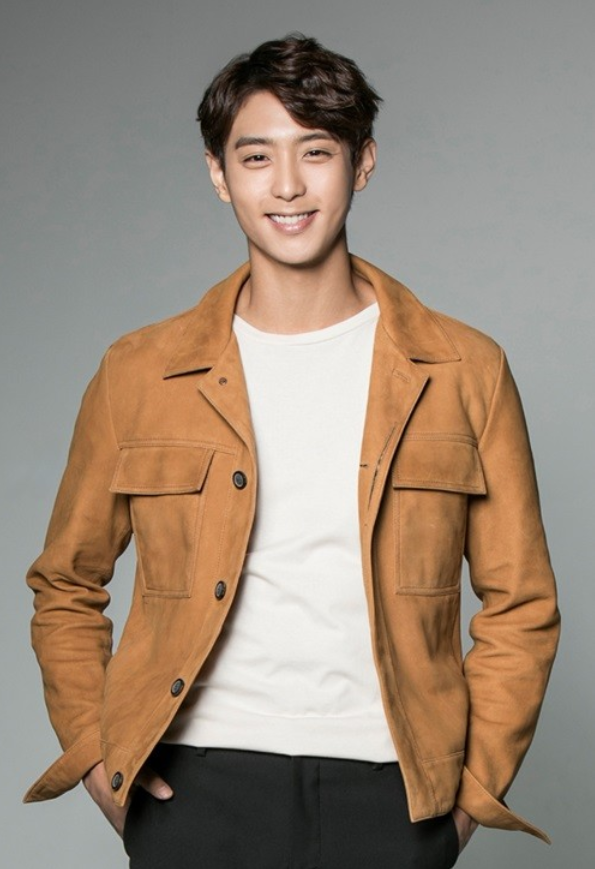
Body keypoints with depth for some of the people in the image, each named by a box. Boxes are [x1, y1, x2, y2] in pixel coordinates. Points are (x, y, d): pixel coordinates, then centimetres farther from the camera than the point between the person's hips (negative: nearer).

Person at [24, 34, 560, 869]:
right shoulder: (140, 374, 4)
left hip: (390, 793, 0)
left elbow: (521, 605, 7)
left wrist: (474, 785, 0)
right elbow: (67, 588, 13)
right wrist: (94, 754, 3)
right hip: (198, 788, 0)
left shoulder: (466, 372, 3)